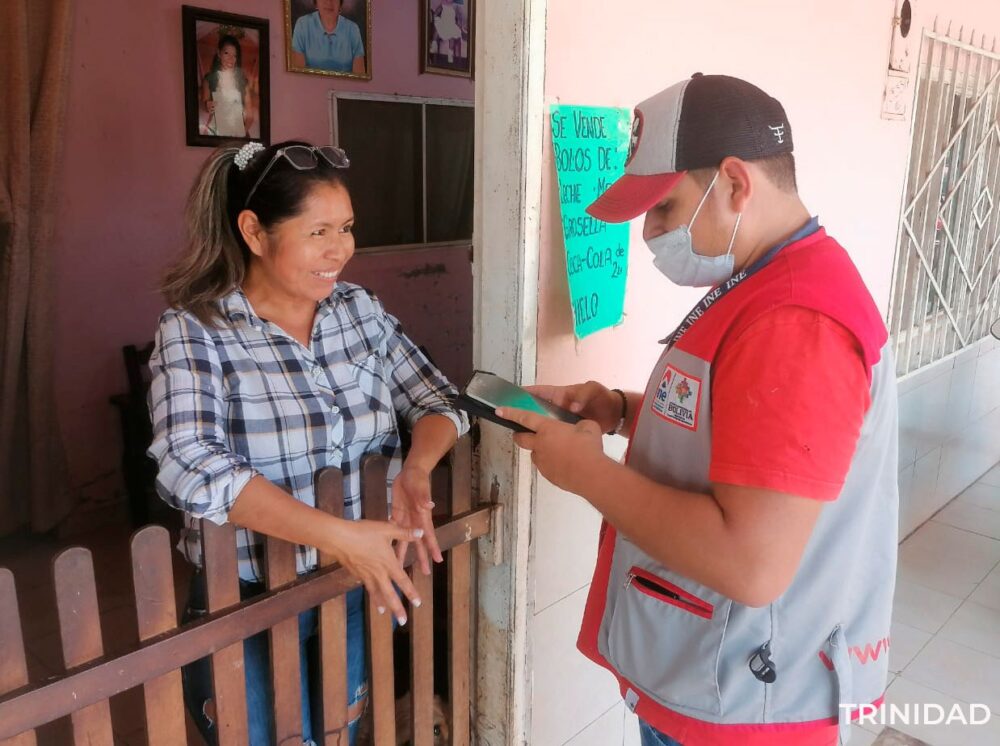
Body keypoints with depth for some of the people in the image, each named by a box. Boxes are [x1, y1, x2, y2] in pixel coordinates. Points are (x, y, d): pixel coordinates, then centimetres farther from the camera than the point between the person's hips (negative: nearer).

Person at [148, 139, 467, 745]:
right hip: (250, 603, -4)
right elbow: (190, 468, -30)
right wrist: (339, 536, -36)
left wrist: (416, 471, -21)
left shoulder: (362, 310, -1)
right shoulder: (195, 332, -16)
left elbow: (440, 401, 1)